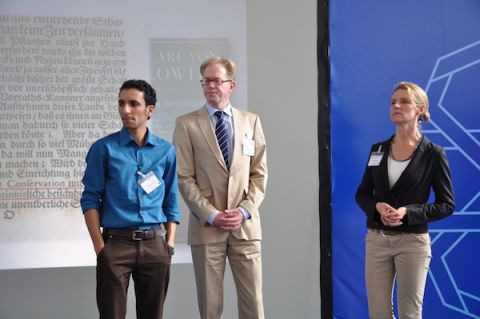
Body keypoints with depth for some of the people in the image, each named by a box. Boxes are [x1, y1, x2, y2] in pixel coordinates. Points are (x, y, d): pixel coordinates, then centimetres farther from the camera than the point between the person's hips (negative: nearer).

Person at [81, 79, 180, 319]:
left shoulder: (166, 151, 7)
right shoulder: (104, 148, 0)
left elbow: (171, 201, 11)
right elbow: (91, 199, -1)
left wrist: (170, 243, 3)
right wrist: (99, 246, -8)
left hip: (155, 244, 3)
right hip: (116, 243, -2)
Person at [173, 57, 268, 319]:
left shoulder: (251, 121, 10)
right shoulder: (187, 124, 2)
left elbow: (259, 174, 8)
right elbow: (184, 178, -2)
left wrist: (244, 210, -6)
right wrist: (211, 215, -11)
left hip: (245, 226, 2)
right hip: (206, 227, -2)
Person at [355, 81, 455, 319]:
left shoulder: (433, 154, -5)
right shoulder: (378, 150, 7)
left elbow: (446, 205, -3)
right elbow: (362, 194, 11)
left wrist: (408, 212, -18)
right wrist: (377, 207, -11)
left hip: (413, 242, -3)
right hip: (376, 239, 4)